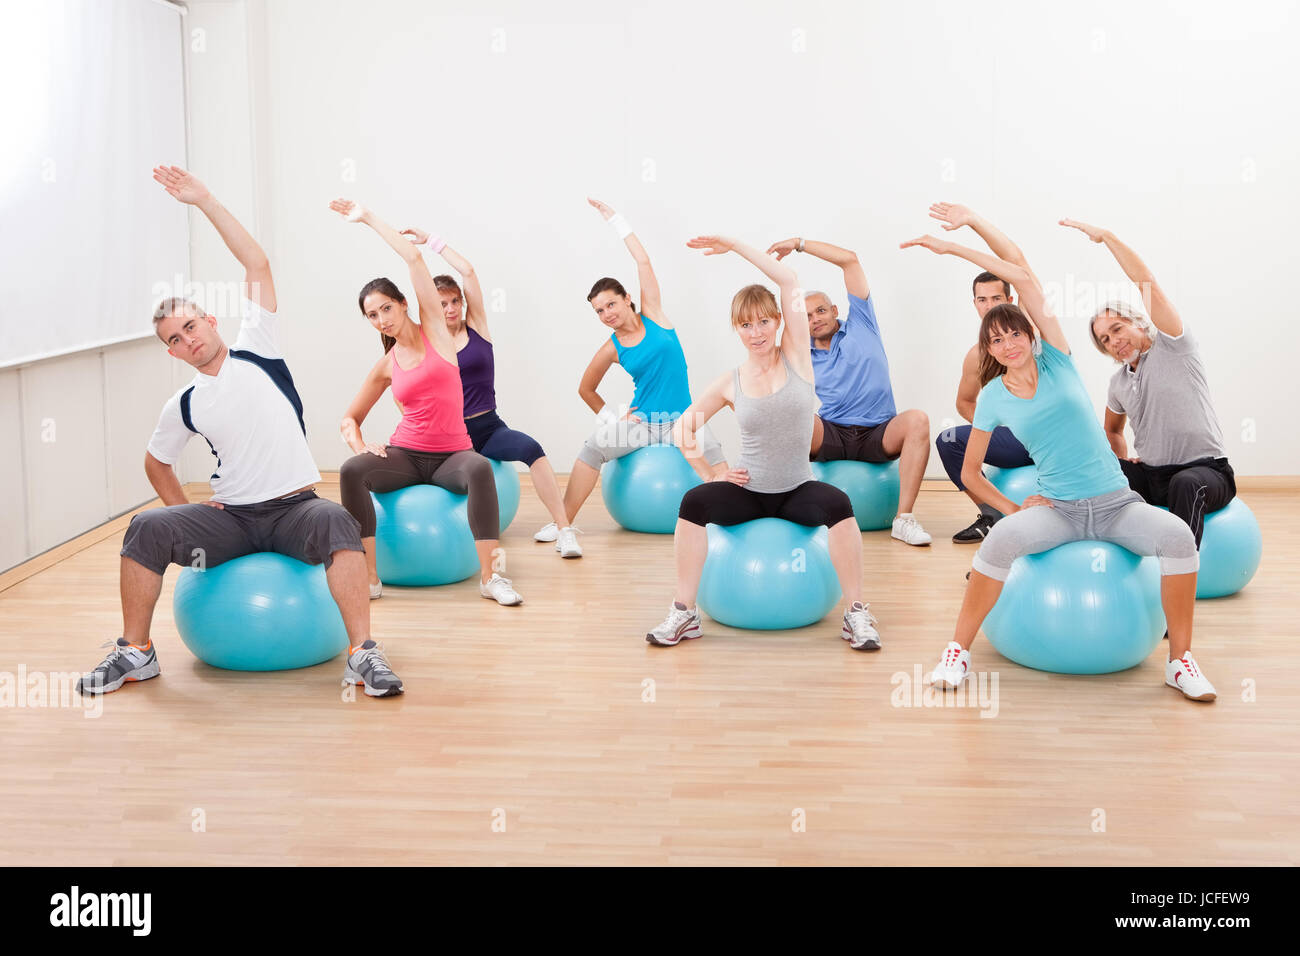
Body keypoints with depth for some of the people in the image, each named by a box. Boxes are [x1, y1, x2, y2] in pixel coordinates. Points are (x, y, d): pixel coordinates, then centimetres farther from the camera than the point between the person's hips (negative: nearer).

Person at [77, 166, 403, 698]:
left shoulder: (256, 350, 2)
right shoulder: (183, 407, 10)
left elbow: (257, 264, -5)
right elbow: (156, 462, 26)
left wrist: (205, 202, -9)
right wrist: (183, 514, 9)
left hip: (293, 509, -3)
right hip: (229, 517, 3)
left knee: (337, 523, -36)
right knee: (148, 528, -21)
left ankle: (363, 654, -33)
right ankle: (135, 653, -6)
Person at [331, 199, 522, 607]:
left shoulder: (434, 330, 2)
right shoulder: (386, 367, 8)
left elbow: (414, 258, -4)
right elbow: (350, 418, 17)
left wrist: (368, 217, 2)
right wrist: (360, 445, -7)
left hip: (451, 455, -2)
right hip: (405, 454, 2)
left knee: (480, 469, -38)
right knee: (351, 470, -29)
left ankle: (490, 576, -33)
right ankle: (368, 577, -26)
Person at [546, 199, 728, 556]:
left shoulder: (652, 315, 1)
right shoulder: (612, 349, 2)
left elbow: (643, 261, -2)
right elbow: (585, 389, 16)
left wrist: (612, 216, -1)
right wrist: (611, 417, 4)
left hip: (680, 420, 0)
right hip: (640, 420, 0)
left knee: (712, 450, -30)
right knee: (593, 447, -24)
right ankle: (562, 527, -21)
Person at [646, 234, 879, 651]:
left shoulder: (795, 357, -3)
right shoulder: (730, 383, 0)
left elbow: (789, 280, -11)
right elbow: (683, 428, 10)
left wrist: (733, 244, -9)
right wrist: (709, 474, -1)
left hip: (797, 491, -1)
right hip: (747, 491, 1)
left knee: (838, 504, -33)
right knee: (694, 502, -27)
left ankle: (856, 614, -19)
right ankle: (684, 614, -17)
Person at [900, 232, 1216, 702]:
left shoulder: (1057, 361, 2)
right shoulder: (993, 397, 4)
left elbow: (1023, 278, -7)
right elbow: (970, 473, 12)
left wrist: (952, 248, -5)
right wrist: (1012, 508, -3)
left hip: (1115, 502, 1)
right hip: (1057, 508, 0)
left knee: (1177, 536, -29)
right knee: (1003, 537, -34)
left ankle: (1181, 661, -12)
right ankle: (958, 651, -19)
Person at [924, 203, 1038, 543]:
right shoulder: (977, 355, 9)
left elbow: (1016, 260, -14)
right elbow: (965, 401, 25)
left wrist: (972, 219, -19)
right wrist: (992, 429, 7)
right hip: (1018, 438, 4)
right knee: (949, 441, -2)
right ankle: (993, 517, 6)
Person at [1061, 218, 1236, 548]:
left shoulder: (1172, 347, -4)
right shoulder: (1118, 382, 15)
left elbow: (1148, 284, -16)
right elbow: (1112, 428, 34)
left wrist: (1106, 236, -14)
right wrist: (1123, 462, 14)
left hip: (1206, 470, -6)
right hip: (1150, 476, 6)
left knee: (1184, 484, -40)